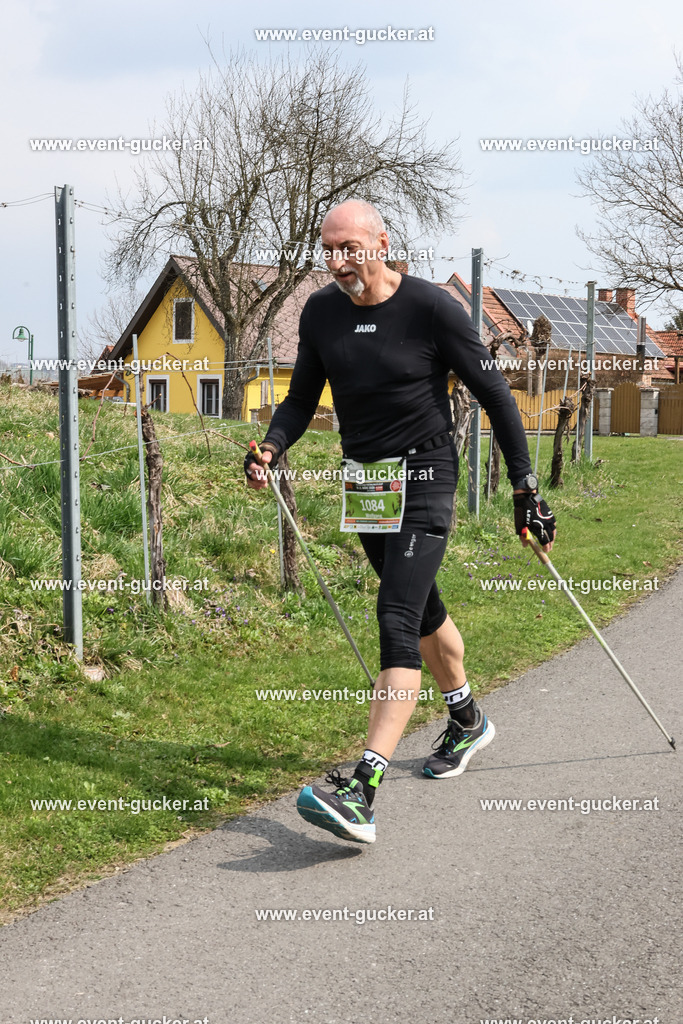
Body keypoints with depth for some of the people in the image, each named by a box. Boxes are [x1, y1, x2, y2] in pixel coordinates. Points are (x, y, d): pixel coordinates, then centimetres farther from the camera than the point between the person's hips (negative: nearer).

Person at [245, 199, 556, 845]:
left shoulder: (432, 308, -13)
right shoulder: (320, 312, 1)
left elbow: (494, 396, -7)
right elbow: (302, 399, 11)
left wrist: (524, 488, -7)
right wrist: (270, 447, -11)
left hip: (424, 478, -6)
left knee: (397, 621, -19)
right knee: (421, 610, 20)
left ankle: (362, 791, -27)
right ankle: (467, 722, 44)